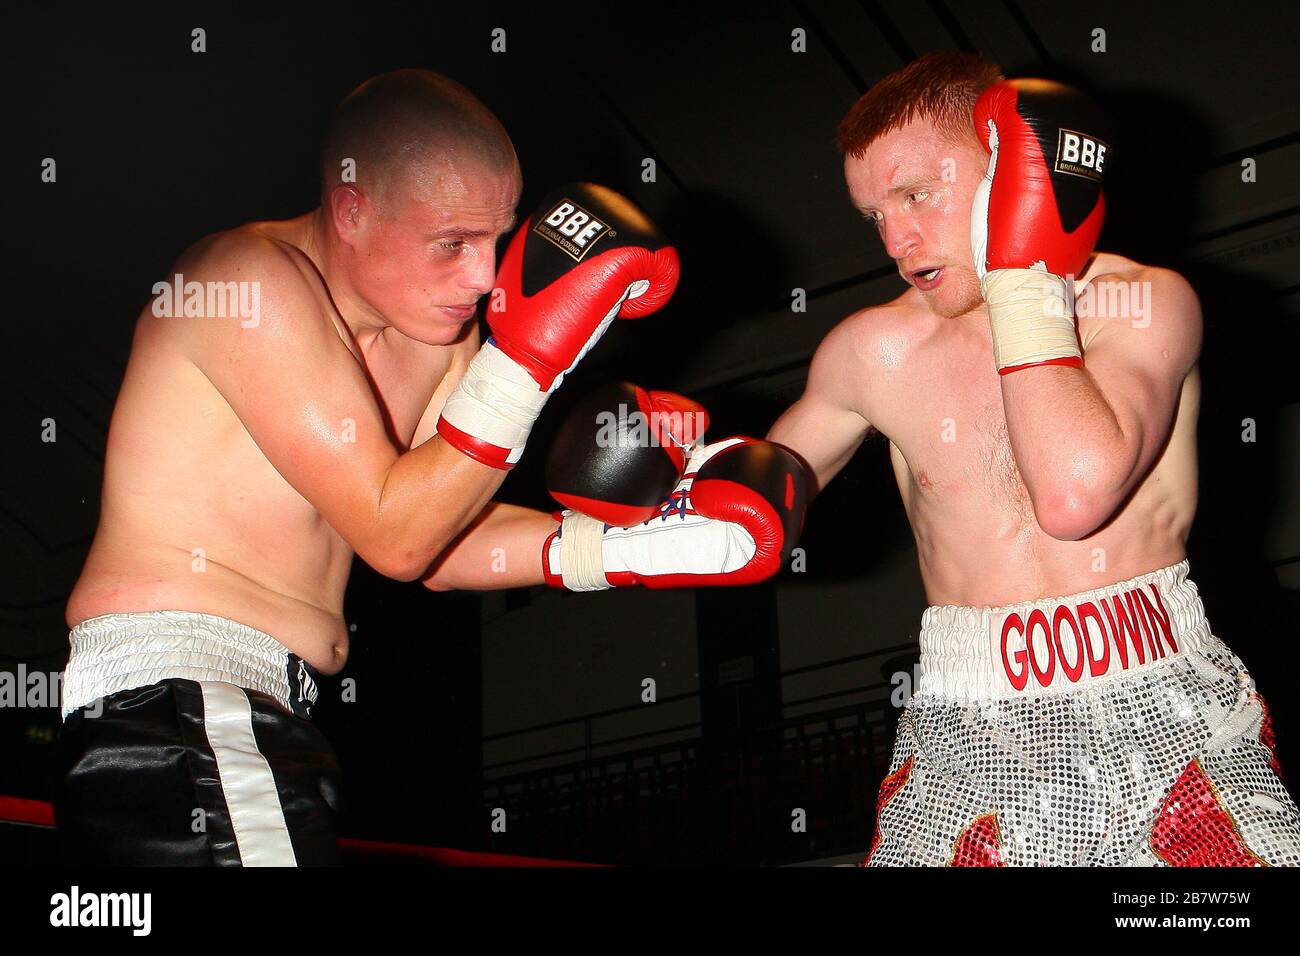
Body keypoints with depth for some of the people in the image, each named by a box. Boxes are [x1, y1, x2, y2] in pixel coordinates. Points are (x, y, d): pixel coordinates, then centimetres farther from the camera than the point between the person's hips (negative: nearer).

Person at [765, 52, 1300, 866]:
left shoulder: (1149, 304, -4)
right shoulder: (876, 352, 4)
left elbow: (1075, 494, -21)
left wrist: (1022, 282, -15)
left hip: (1166, 717, -2)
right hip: (969, 735, 2)